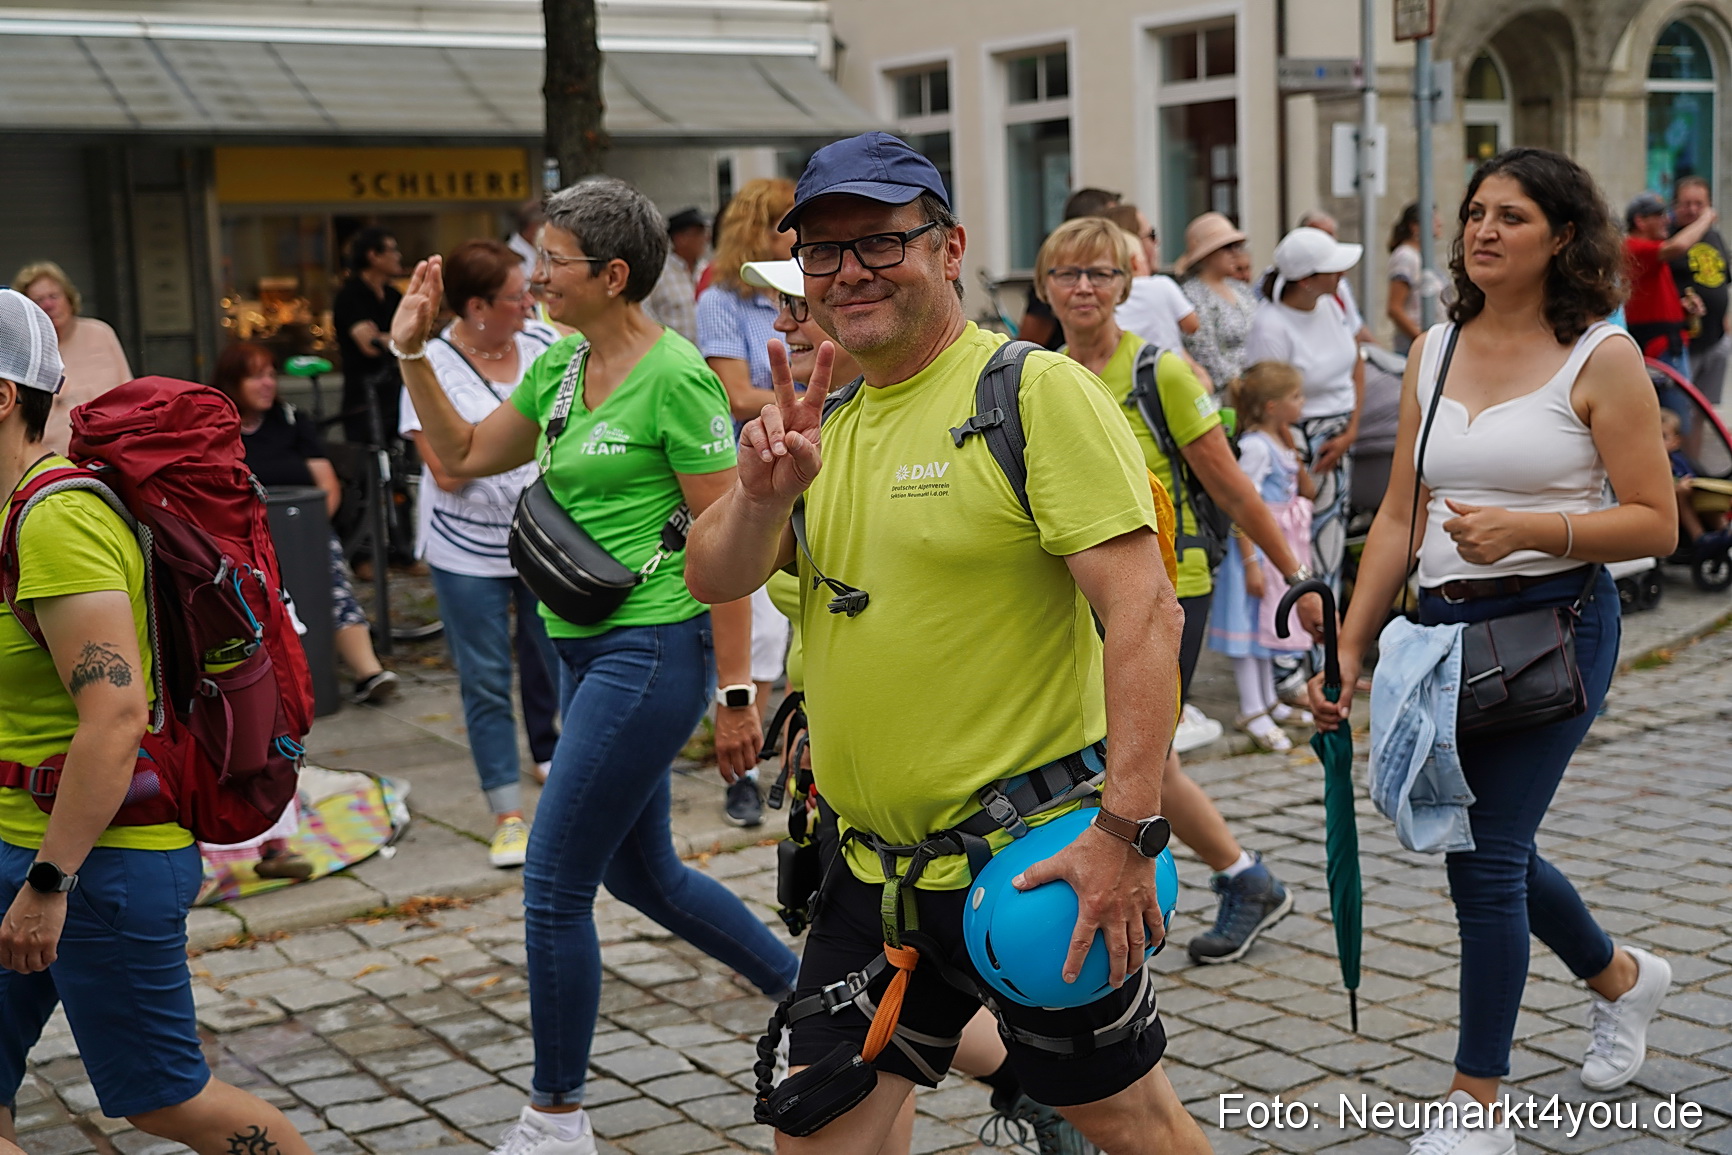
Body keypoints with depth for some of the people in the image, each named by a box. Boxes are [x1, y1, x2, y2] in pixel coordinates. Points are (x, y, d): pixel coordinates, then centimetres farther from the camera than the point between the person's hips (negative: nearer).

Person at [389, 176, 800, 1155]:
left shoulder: (676, 376, -16)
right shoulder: (563, 367, 9)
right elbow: (466, 456, 19)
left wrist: (735, 695, -16)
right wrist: (413, 353, 8)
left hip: (653, 651, -9)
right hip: (588, 646, 9)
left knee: (555, 883, -3)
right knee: (642, 870, 19)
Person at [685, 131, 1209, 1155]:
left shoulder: (1039, 393, -13)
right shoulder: (830, 414, 10)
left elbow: (1145, 610, -19)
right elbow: (715, 580, 7)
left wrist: (1128, 828, -25)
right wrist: (764, 492, -14)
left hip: (1032, 863, -6)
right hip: (873, 867, 7)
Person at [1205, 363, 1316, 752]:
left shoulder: (1282, 444, 9)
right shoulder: (1255, 446, -20)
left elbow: (1307, 491, 17)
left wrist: (1294, 451, 3)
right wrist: (1251, 563, -25)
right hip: (1258, 547, -10)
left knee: (1266, 624, 19)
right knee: (1250, 624, -1)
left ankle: (1268, 701, 30)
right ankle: (1252, 710, 5)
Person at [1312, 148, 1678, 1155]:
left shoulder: (1602, 356, -7)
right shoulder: (1434, 351, 9)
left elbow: (1657, 523, -9)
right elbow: (1401, 516, 10)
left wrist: (1527, 527, -23)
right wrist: (1349, 650, 7)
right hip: (1444, 626, 6)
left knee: (1484, 853, -8)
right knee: (1493, 847, 16)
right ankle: (1621, 977, 45)